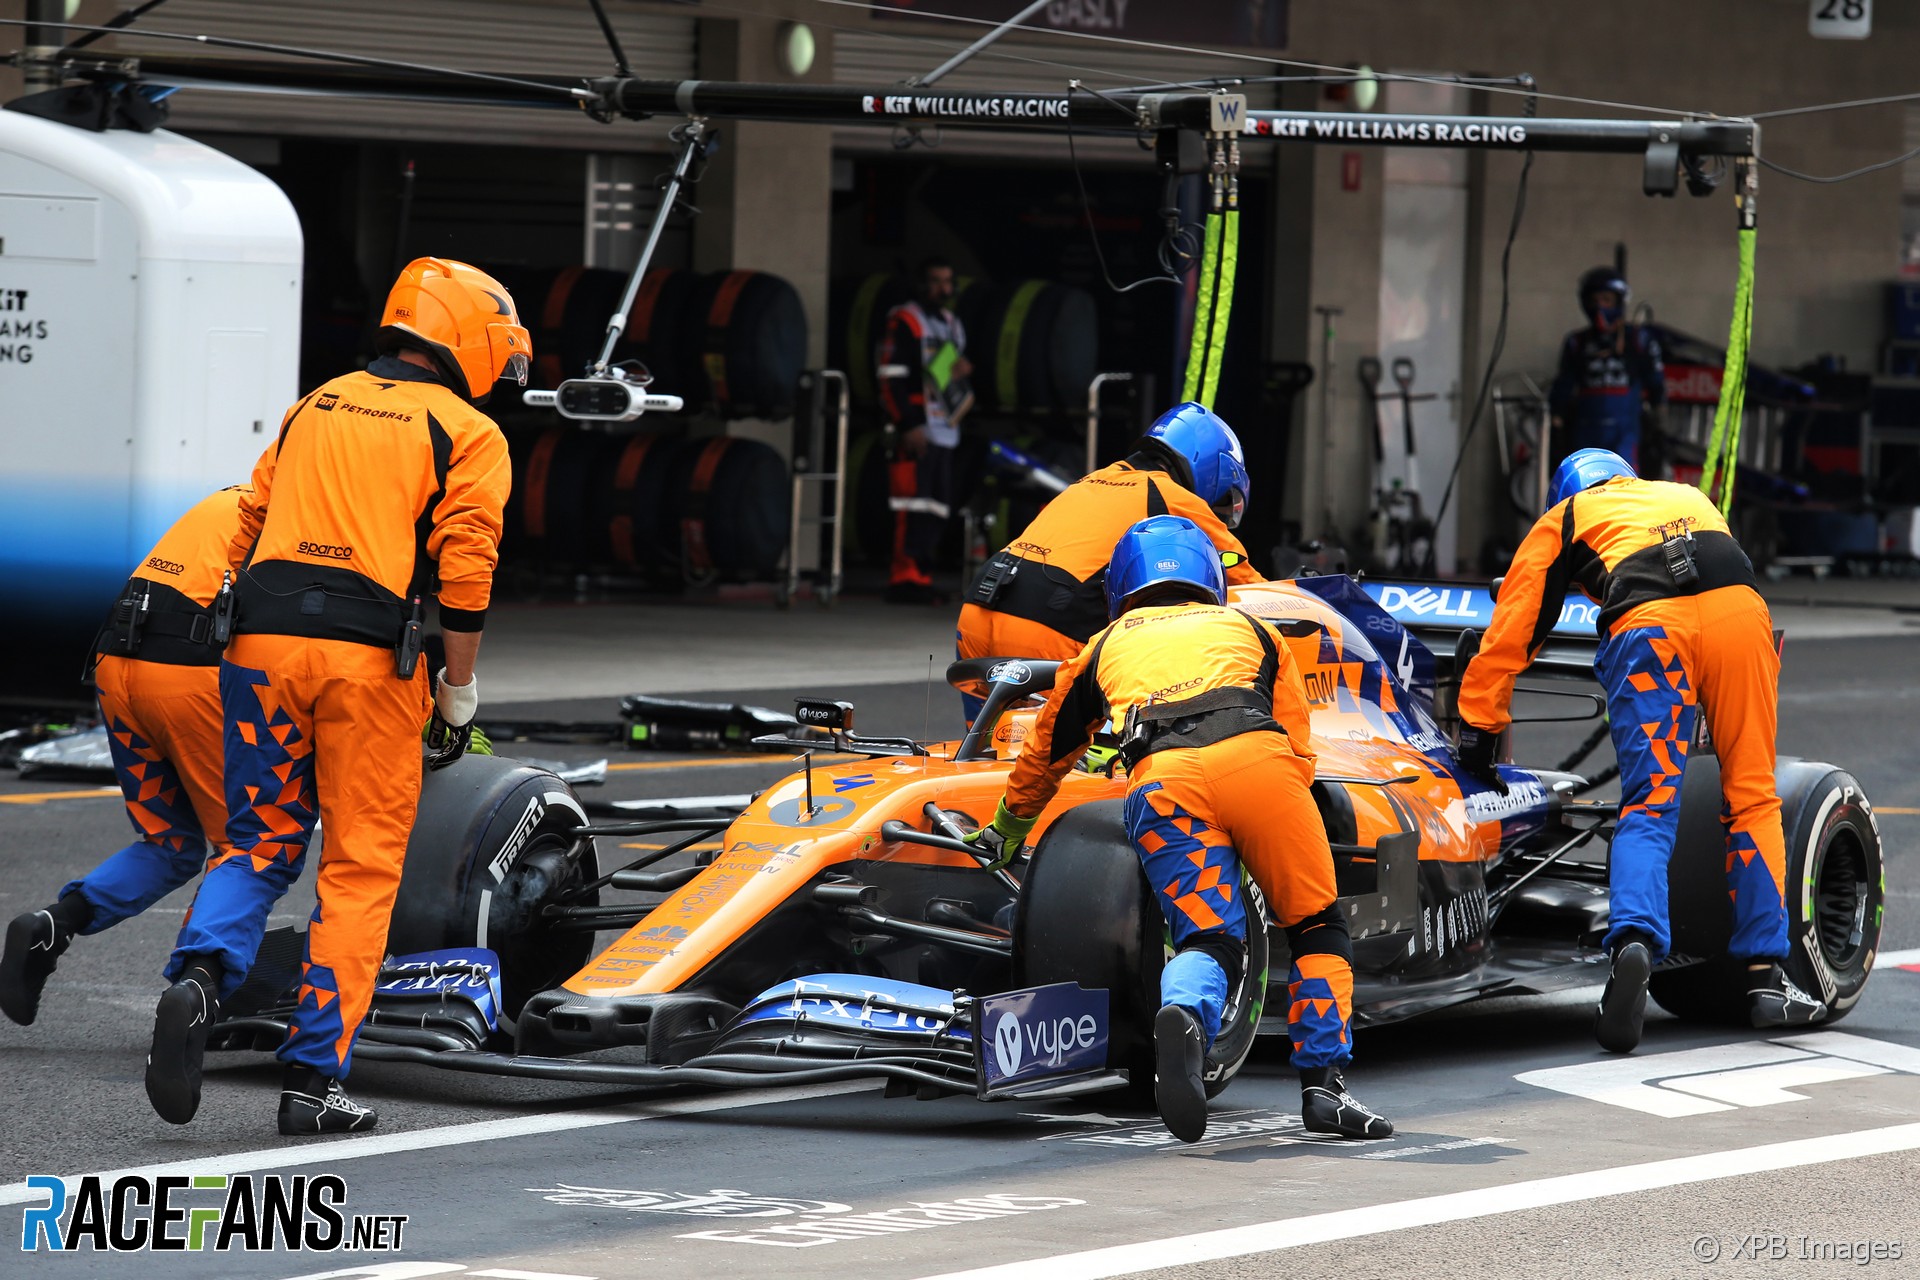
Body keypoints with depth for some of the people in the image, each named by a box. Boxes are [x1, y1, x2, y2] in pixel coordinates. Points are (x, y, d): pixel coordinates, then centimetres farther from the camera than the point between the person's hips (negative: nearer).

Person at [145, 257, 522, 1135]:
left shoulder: (315, 406, 20)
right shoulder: (468, 434, 4)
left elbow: (248, 531, 17)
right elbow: (464, 567, -5)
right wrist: (460, 691, 3)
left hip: (264, 638, 4)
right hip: (368, 658, -4)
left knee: (261, 842, 15)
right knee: (361, 866, 4)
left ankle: (199, 976, -14)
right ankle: (313, 1078, 1)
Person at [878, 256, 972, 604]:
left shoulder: (952, 325, 21)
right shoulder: (904, 322, -6)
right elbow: (891, 377, -12)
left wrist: (965, 369, 6)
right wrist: (908, 425, -19)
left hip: (945, 430, 8)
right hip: (915, 430, -8)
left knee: (938, 507, 7)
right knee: (913, 505, -13)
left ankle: (921, 575, 11)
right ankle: (905, 577, -12)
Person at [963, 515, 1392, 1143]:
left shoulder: (1105, 647, 35)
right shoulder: (1249, 629, 34)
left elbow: (1042, 761, 46)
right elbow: (1300, 751, 28)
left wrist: (1004, 833, 63)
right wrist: (1265, 841, 40)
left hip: (1160, 783, 0)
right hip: (1256, 756, 0)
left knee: (1208, 941, 0)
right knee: (1318, 930, 14)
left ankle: (1182, 1018, -33)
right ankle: (1322, 1085, -1)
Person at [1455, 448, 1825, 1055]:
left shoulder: (1562, 519, 30)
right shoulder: (1687, 496, 40)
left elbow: (1509, 634, 27)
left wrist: (1478, 732, 33)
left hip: (1646, 623, -2)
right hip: (1739, 608, 2)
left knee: (1649, 808, -4)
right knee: (1752, 796, 11)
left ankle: (1634, 943, -28)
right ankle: (1765, 976, 9)